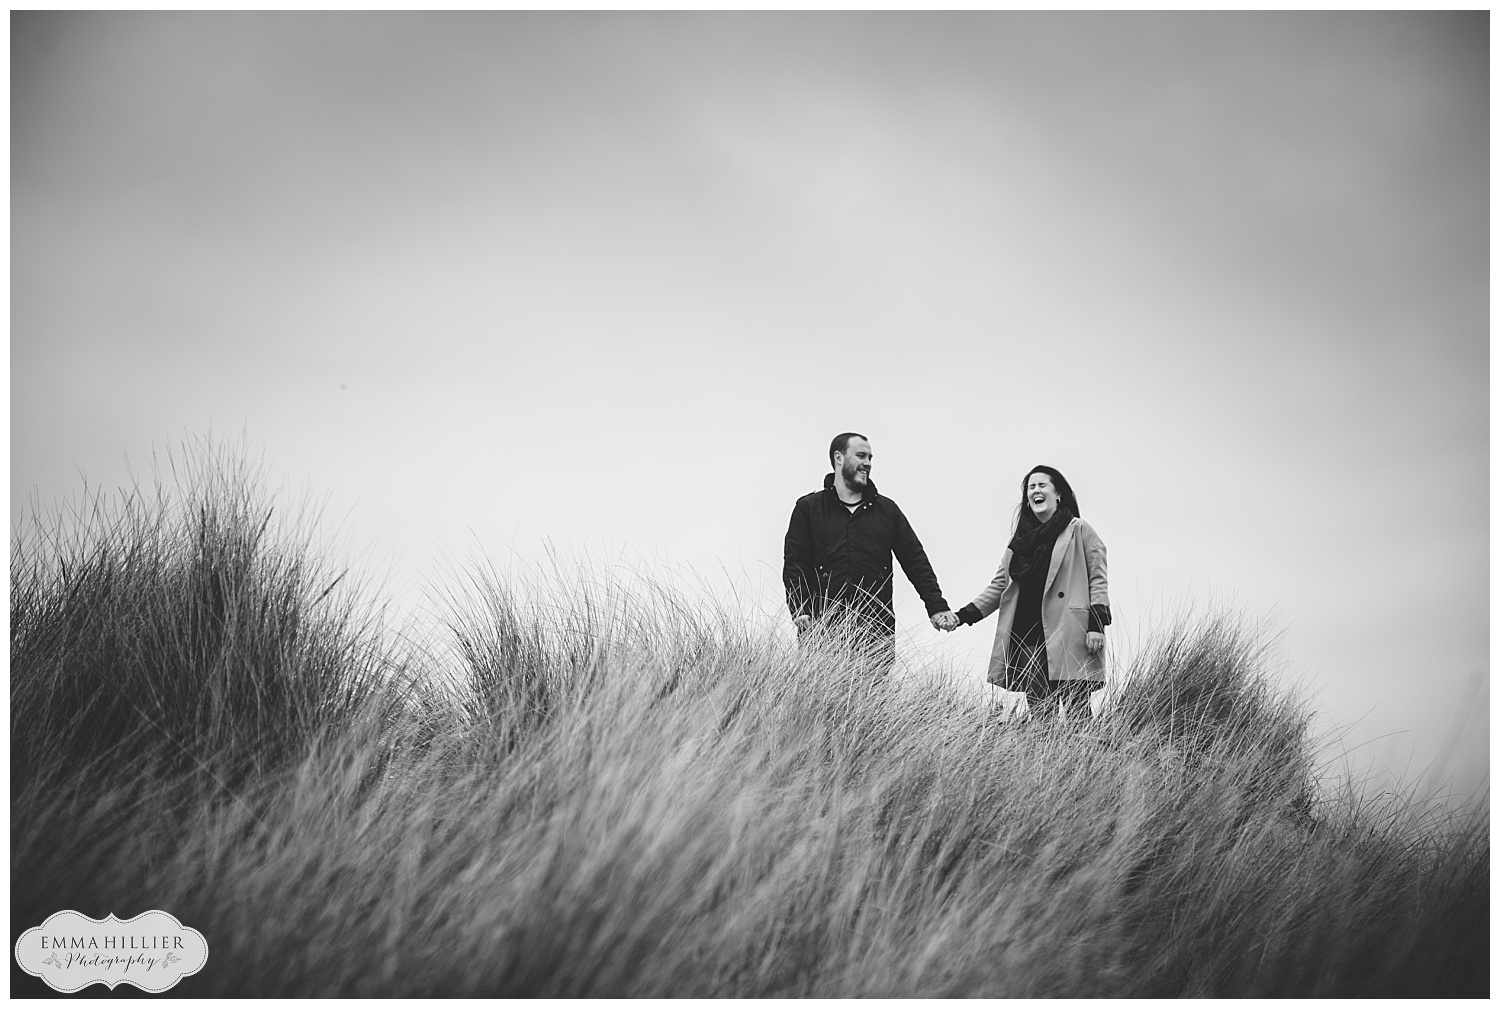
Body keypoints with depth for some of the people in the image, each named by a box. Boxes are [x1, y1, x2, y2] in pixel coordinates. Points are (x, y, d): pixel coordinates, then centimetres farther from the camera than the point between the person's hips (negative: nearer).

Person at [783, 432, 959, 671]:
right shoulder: (808, 508, 9)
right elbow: (794, 566, 2)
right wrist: (800, 613, -13)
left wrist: (937, 606, 3)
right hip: (823, 629, -2)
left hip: (877, 633, 2)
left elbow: (915, 560, 14)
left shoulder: (887, 510, 18)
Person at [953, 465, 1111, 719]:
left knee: (1076, 715, -7)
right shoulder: (1021, 538, 20)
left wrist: (1097, 624, -10)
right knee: (1039, 716, 4)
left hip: (1067, 639, -5)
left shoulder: (1079, 530, 5)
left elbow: (1097, 578, 0)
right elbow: (999, 584, 19)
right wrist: (966, 614, 8)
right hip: (1027, 638, 5)